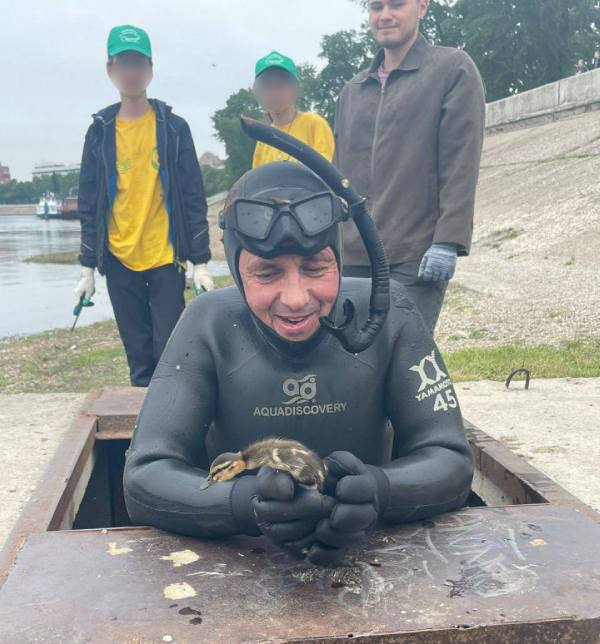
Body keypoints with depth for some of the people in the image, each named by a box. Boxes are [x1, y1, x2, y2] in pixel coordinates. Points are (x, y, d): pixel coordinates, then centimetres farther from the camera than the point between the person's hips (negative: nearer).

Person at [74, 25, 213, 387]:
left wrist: (200, 262, -6)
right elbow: (89, 204, 8)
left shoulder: (173, 127, 1)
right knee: (139, 356, 9)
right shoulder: (101, 131, 6)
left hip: (165, 257, -2)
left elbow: (193, 197, -1)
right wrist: (88, 266, 4)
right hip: (119, 260, 2)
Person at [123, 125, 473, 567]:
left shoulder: (383, 314, -13)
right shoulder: (211, 325, -13)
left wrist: (377, 490, -35)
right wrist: (248, 503, -38)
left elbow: (452, 462, -13)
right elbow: (144, 480, -18)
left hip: (366, 552, 1)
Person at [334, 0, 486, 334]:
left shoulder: (454, 69, 3)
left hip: (416, 258, -5)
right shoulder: (352, 90, 20)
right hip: (352, 258, 6)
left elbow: (461, 165, -6)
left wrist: (448, 241, -14)